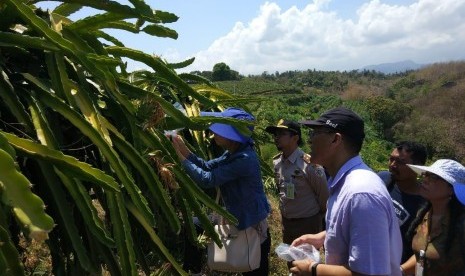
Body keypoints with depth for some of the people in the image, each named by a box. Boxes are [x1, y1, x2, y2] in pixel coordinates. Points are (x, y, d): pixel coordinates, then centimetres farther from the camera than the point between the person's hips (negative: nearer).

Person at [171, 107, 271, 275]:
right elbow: (207, 166, 4)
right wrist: (184, 150, -7)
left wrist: (181, 158, -23)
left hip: (251, 226, -9)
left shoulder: (245, 159, -30)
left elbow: (207, 180, -30)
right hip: (237, 220, 9)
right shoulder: (233, 153, 0)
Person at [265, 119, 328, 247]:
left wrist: (319, 216, 2)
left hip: (307, 223, -6)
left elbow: (323, 194, -11)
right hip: (286, 222, 6)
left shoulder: (309, 164, -22)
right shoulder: (276, 162, -3)